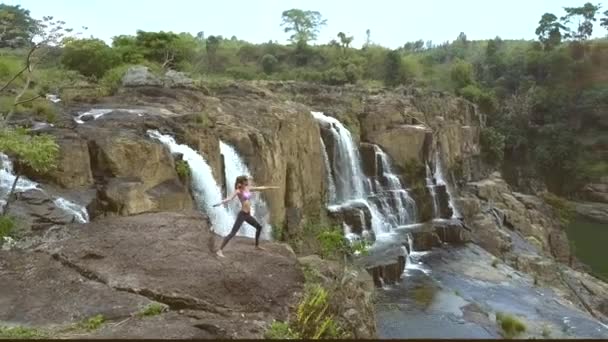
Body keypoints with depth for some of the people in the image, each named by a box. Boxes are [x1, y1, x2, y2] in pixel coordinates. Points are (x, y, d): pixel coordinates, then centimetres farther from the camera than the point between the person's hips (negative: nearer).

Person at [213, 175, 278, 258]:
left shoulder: (248, 188, 9)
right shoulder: (238, 191, -13)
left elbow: (260, 188, 20)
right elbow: (230, 198, -28)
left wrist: (271, 187, 29)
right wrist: (221, 202, -46)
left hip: (248, 215, 9)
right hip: (242, 215, -9)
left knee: (259, 227, 22)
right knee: (232, 233, -13)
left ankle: (257, 245, 40)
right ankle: (219, 250, -11)